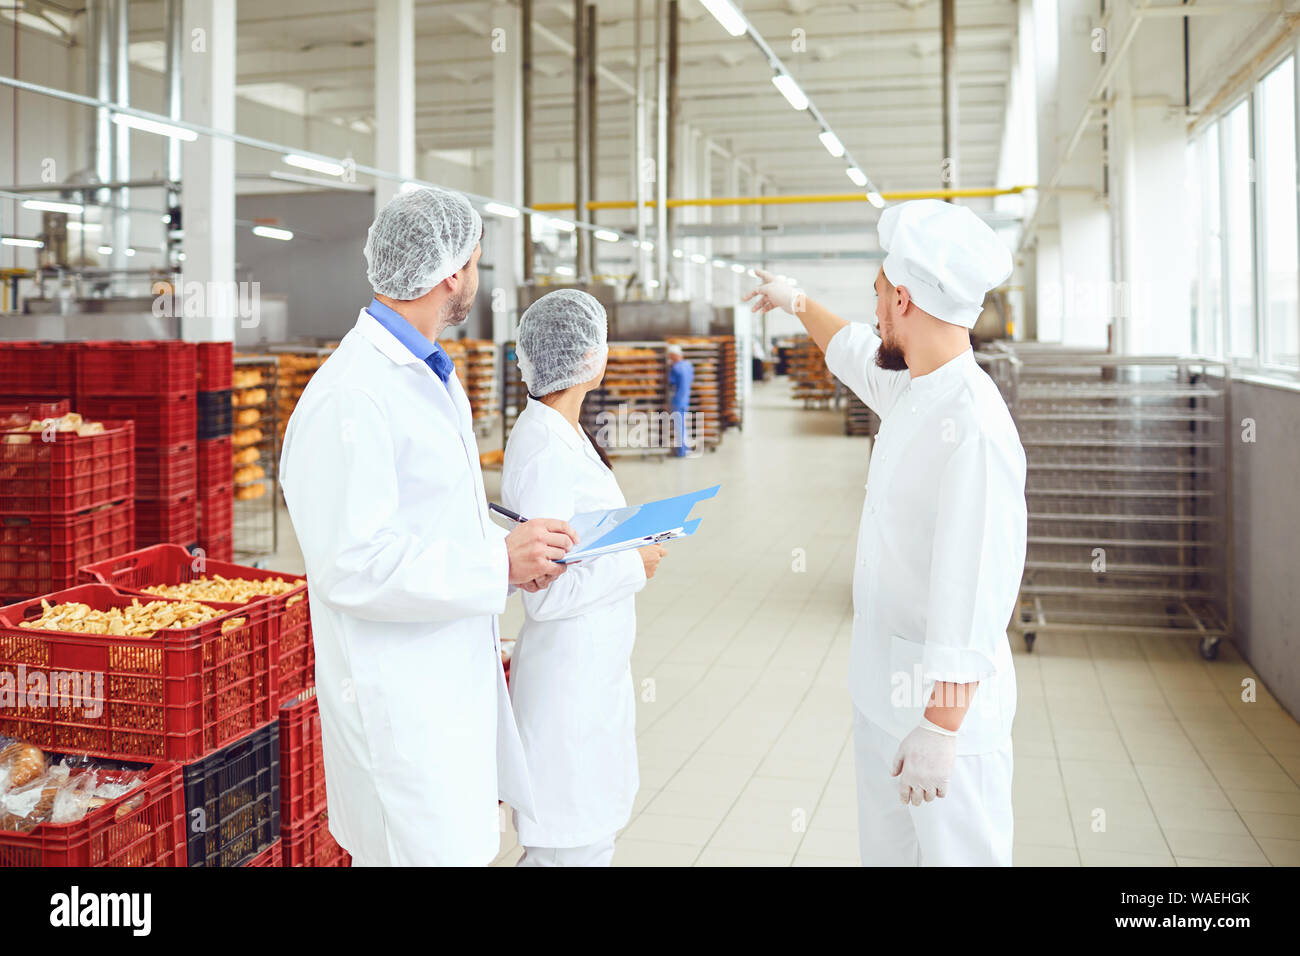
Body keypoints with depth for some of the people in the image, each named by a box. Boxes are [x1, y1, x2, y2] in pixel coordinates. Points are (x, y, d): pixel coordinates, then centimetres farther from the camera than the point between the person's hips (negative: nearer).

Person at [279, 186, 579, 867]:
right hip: (398, 703, -9)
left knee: (470, 844, 16)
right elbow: (354, 567, -25)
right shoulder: (349, 399, -20)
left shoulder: (432, 376, 15)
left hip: (456, 677, 10)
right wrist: (501, 564, -20)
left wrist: (514, 552, 5)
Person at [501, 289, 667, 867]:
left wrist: (637, 537, 6)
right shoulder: (544, 450, -22)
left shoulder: (566, 434, 8)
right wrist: (635, 566, -14)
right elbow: (547, 592, -25)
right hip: (569, 676, -10)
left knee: (594, 832, 20)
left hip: (594, 670, 10)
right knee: (572, 845, 2)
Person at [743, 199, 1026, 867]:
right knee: (885, 851, 20)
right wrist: (798, 302, 43)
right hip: (882, 690, 9)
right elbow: (855, 354, 28)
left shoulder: (975, 431, -26)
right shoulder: (911, 390, 4)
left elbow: (973, 600, -28)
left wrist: (939, 730, -27)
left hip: (946, 704, -9)